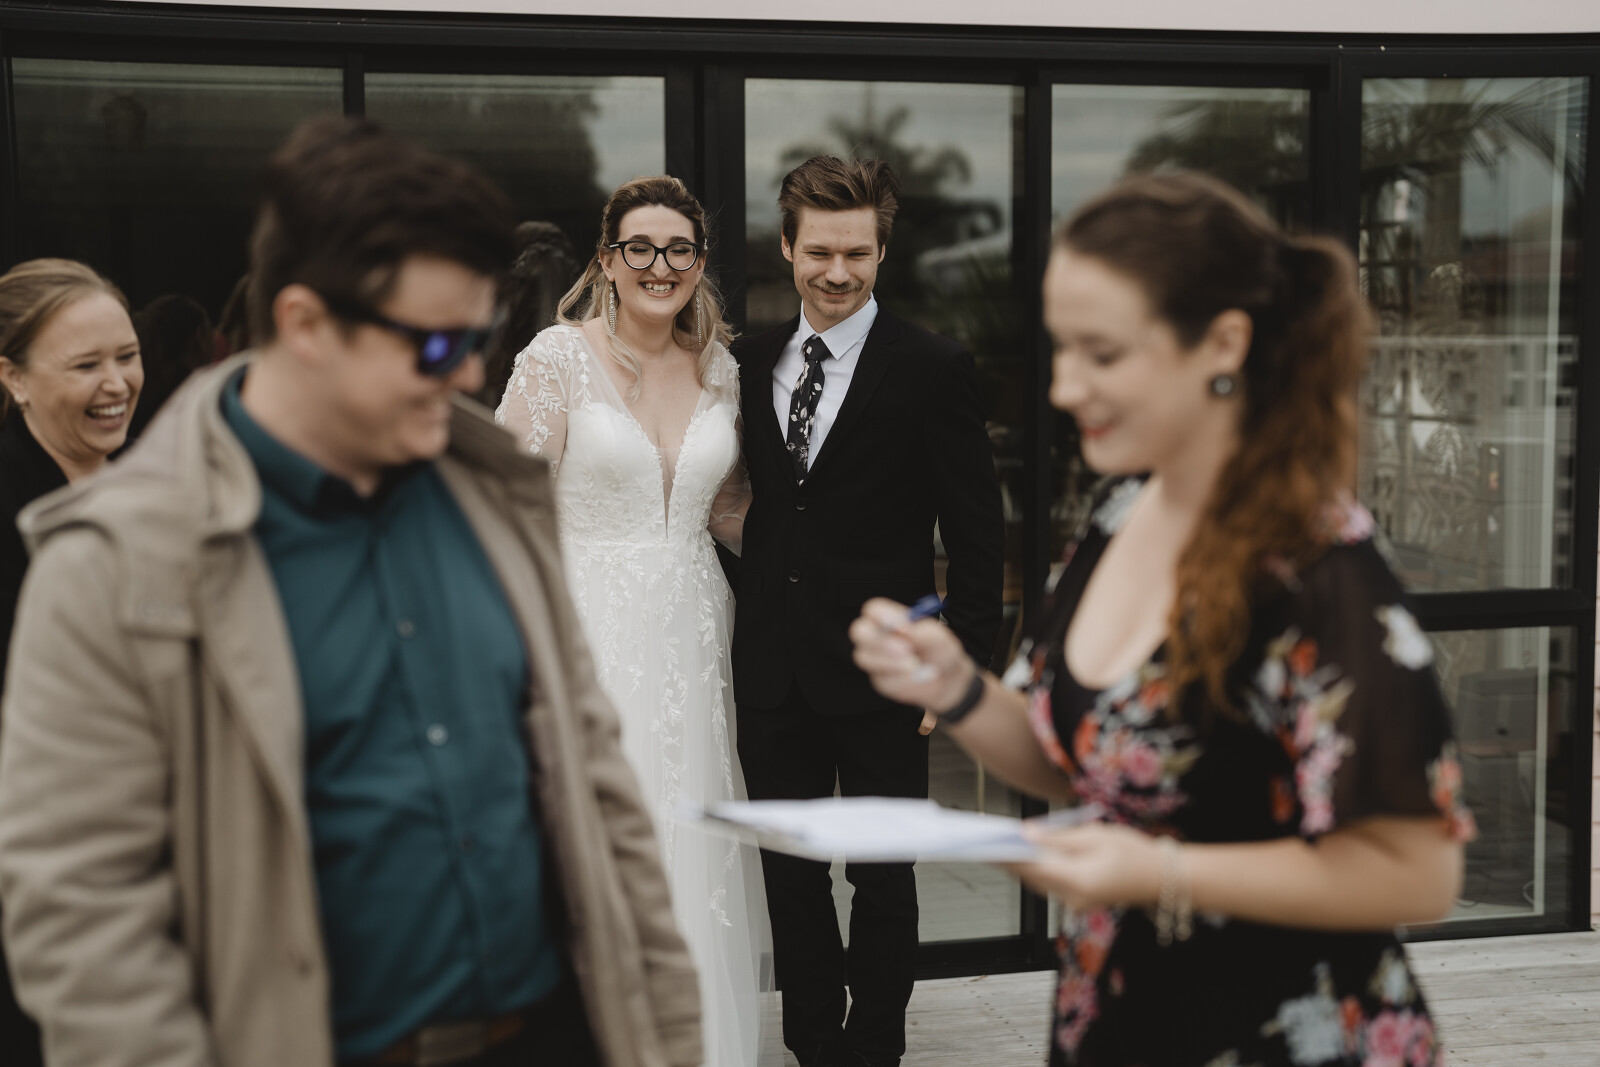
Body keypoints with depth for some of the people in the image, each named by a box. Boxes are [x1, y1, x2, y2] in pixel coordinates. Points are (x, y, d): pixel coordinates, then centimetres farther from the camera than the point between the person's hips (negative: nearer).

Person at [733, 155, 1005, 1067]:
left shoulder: (935, 370, -7)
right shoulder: (753, 362, 7)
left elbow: (979, 535, -6)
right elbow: (758, 504, 12)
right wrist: (741, 629, 5)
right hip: (774, 673, 4)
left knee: (882, 880, 8)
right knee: (791, 875, 13)